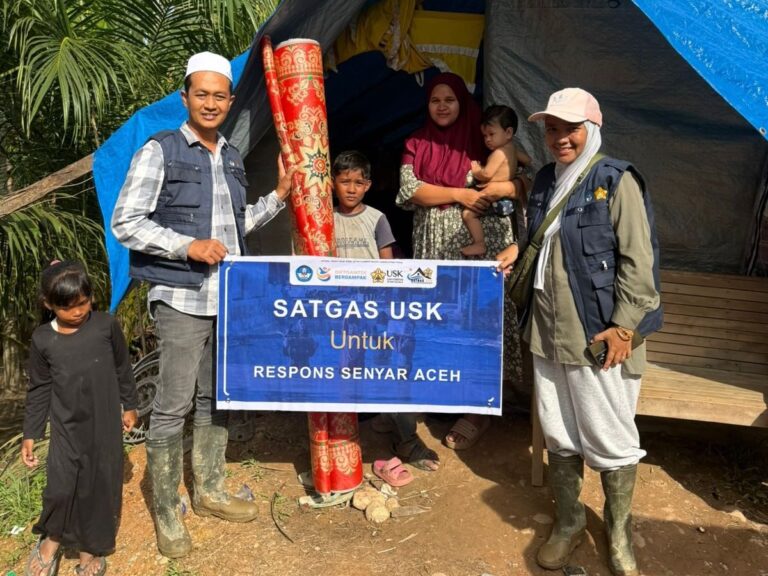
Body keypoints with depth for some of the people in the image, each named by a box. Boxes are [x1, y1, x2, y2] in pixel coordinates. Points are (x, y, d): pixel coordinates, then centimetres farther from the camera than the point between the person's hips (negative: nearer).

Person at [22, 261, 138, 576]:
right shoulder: (43, 339, -5)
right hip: (66, 426, 0)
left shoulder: (106, 325, -9)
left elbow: (123, 368, 3)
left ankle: (92, 547, 29)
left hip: (105, 424, 0)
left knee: (102, 486, 8)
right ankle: (51, 540, 26)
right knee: (60, 488, -4)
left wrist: (129, 405, 10)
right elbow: (39, 389, 3)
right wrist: (30, 435, 4)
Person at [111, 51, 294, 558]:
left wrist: (279, 197, 13)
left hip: (230, 299, 6)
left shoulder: (232, 158, 15)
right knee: (173, 407, -2)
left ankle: (209, 491, 31)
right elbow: (125, 223, -9)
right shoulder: (160, 151, -4)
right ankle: (166, 512, 15)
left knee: (216, 400, 15)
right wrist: (188, 246, -18)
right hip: (182, 300, -6)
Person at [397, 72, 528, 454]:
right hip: (435, 251, 2)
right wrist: (460, 195, -14)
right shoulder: (417, 145, 9)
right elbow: (409, 190, -7)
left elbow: (526, 180, 1)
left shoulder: (484, 143, 4)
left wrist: (505, 187, -20)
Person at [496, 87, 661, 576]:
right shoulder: (546, 181, 12)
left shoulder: (616, 181, -9)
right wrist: (520, 250, 7)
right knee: (558, 435, 16)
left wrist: (624, 325, -17)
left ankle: (619, 533, 28)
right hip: (549, 332, 6)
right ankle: (569, 522, 35)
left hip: (598, 336, -6)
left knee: (609, 440, 6)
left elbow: (638, 260, -13)